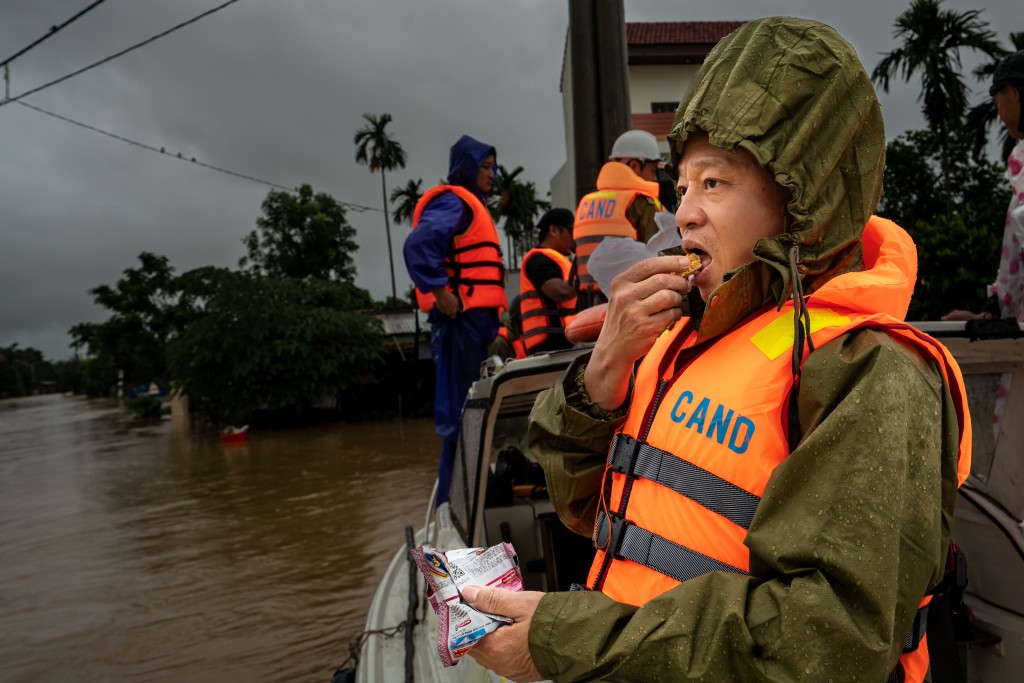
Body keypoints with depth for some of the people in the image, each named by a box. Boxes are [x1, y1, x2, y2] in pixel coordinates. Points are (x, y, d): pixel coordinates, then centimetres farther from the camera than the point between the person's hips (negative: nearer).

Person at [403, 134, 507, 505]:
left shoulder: (471, 204, 24)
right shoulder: (454, 201, -8)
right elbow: (418, 245, -24)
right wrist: (442, 294, -23)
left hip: (477, 319, 10)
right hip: (463, 317, -10)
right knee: (462, 407, -7)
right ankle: (453, 499, -1)